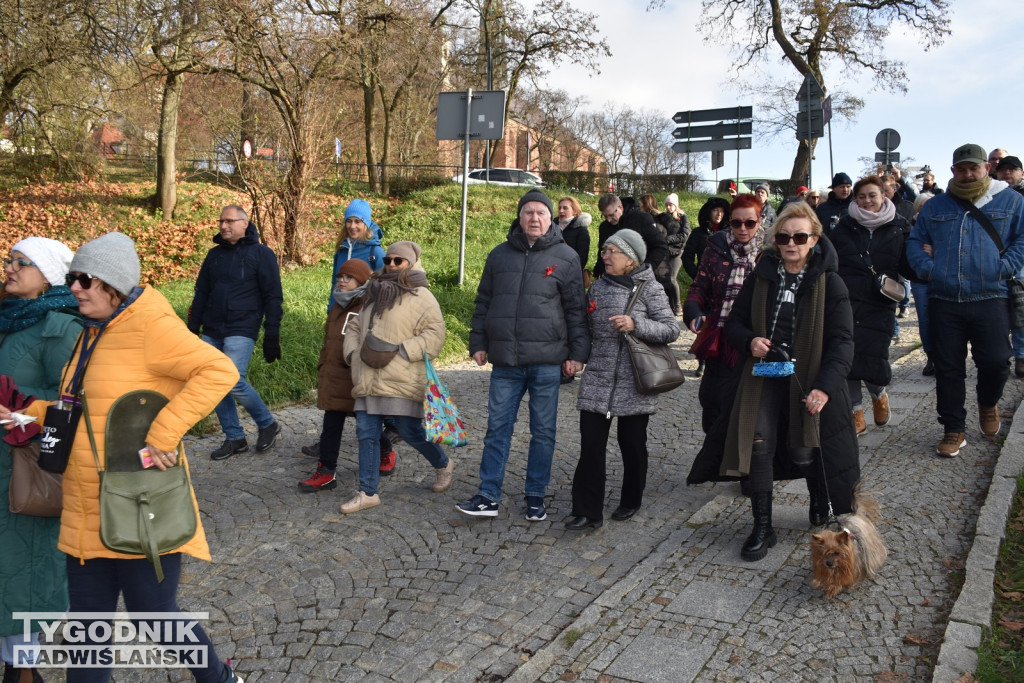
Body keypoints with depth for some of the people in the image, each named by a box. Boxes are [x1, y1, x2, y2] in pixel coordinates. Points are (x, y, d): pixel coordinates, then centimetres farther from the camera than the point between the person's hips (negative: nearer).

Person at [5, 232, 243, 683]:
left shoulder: (151, 327, -16)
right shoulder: (93, 332, 11)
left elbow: (219, 371, -28)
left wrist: (164, 432, -31)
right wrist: (23, 415, 6)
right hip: (85, 513, 8)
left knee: (156, 616, 7)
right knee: (88, 621, 17)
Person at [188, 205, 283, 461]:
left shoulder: (261, 254, -2)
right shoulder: (215, 254, 15)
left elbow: (273, 297, -4)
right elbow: (201, 294, 20)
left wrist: (272, 336, -9)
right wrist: (192, 329, 16)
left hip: (241, 330, -6)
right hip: (211, 331, 6)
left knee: (233, 381, -17)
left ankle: (268, 424, 5)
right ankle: (234, 438, 16)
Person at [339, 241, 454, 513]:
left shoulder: (420, 297, -4)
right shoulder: (373, 295, 20)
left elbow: (434, 335, -14)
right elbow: (354, 327, 25)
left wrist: (401, 352, -20)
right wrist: (352, 353, 7)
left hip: (401, 381, -7)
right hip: (369, 381, 7)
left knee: (410, 432, -2)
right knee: (366, 434, 5)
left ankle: (443, 464, 28)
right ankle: (367, 492, 15)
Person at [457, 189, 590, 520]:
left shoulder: (565, 257, 1)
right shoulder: (500, 254, 9)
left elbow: (576, 309, 1)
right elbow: (483, 302, 15)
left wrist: (578, 353, -3)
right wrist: (478, 343, 9)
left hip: (547, 361, -2)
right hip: (505, 360, 2)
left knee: (543, 431, 7)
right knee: (497, 429, 5)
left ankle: (536, 497, 20)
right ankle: (488, 496, 13)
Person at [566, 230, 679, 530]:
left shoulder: (649, 289, -4)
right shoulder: (598, 287, 10)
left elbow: (671, 329, -9)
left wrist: (636, 325, -21)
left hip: (633, 383, -3)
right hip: (597, 380, 4)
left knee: (632, 444, 10)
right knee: (591, 445, -2)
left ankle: (631, 501, 31)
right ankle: (587, 511, 3)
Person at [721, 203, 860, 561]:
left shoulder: (829, 282, -4)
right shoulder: (761, 276, 5)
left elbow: (842, 340, -7)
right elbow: (734, 323, 12)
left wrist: (825, 386, -19)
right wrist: (749, 341, -11)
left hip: (809, 380, -2)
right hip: (765, 376, 2)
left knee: (807, 453, 3)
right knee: (759, 445, -12)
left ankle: (821, 510, 38)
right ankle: (762, 528, 3)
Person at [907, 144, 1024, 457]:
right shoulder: (935, 206, 16)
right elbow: (915, 241, 15)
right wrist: (927, 268, -1)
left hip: (990, 299, -2)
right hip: (943, 301, 2)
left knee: (995, 361, -11)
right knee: (948, 369, 3)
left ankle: (988, 402, 24)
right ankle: (953, 430, 16)